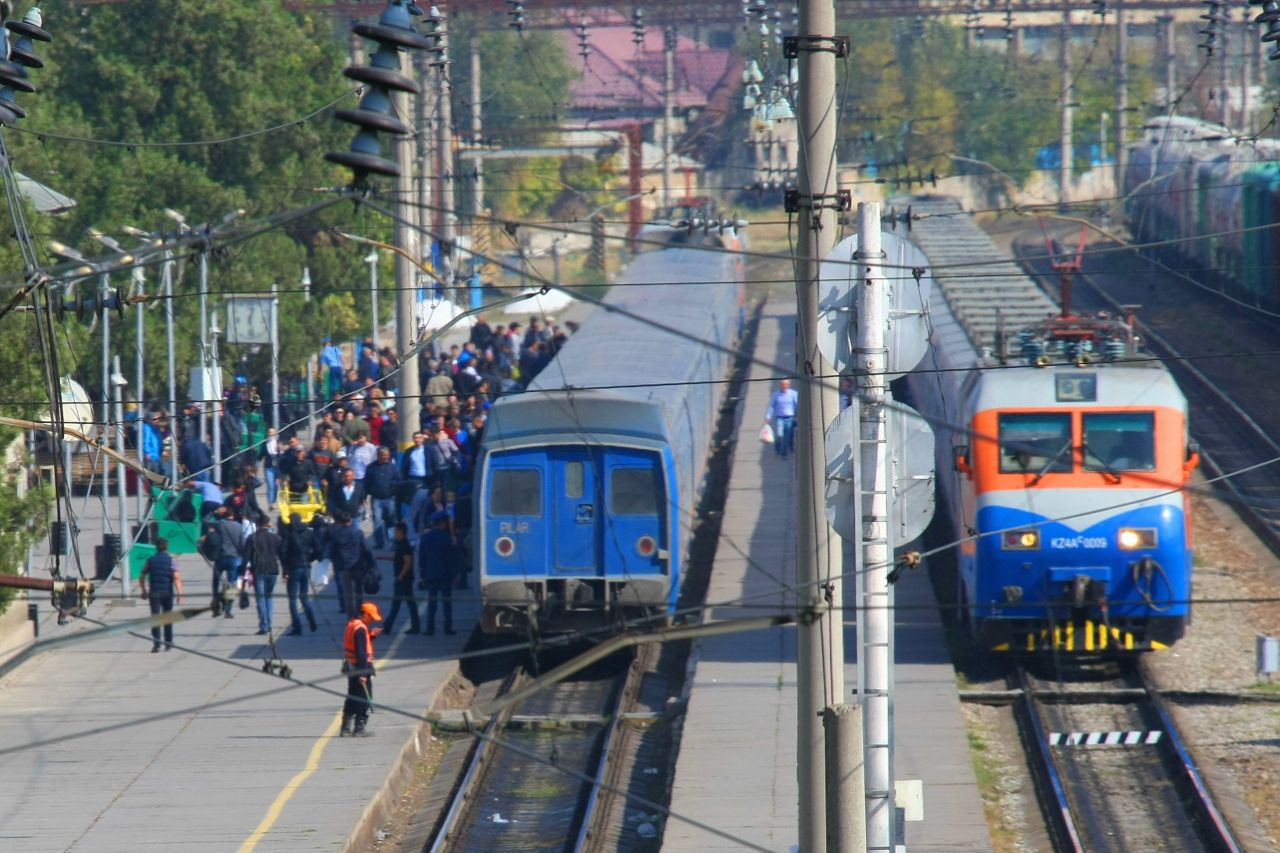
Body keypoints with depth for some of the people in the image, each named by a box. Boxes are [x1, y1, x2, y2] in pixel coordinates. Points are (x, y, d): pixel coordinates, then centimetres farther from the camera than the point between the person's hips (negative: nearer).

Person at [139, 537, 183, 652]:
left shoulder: (150, 560, 4)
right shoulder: (170, 560, -3)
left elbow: (142, 577, 7)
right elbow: (176, 577, -13)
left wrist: (144, 591, 19)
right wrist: (179, 593, -15)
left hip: (154, 592, 0)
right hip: (167, 592, 0)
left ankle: (156, 644, -13)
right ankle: (168, 643, 20)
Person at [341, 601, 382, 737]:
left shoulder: (352, 625, 12)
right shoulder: (360, 629, -19)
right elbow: (361, 652, -23)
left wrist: (370, 636, 8)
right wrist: (362, 673, -23)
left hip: (351, 668, 10)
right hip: (360, 668, -10)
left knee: (352, 698, 15)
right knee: (364, 699, -1)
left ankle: (345, 729, 16)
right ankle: (360, 729, 1)